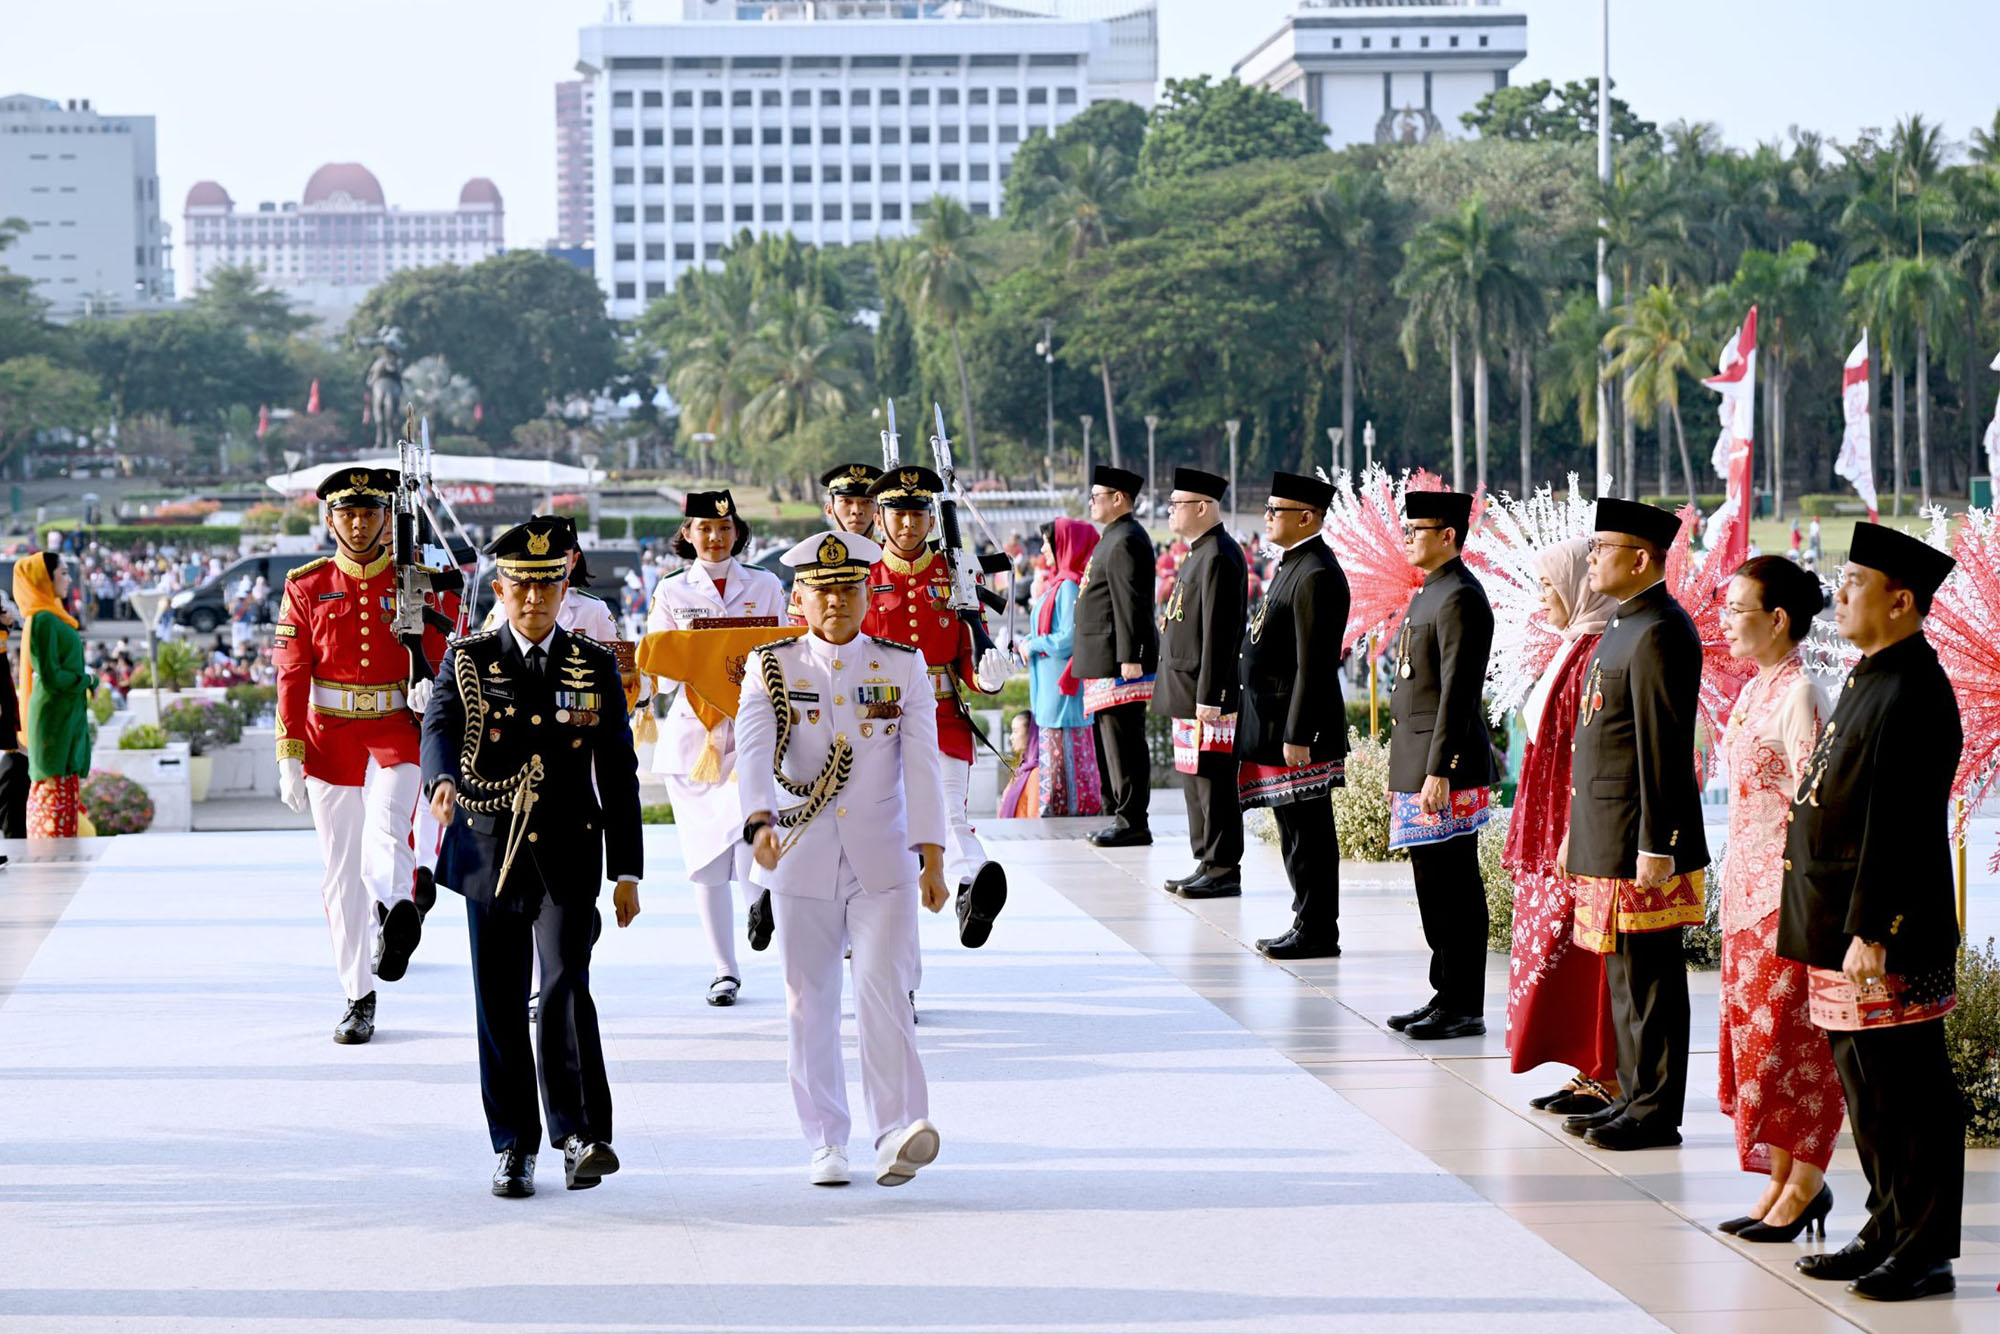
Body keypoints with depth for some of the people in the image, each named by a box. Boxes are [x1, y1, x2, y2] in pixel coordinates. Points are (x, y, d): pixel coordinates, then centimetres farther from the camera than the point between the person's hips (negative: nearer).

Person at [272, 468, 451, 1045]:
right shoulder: (307, 586, 4)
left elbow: (437, 661, 3)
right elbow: (292, 676, 2)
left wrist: (428, 690, -21)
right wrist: (290, 758, -5)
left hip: (396, 731, -1)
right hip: (331, 736, 1)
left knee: (386, 825, -29)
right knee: (341, 868, 3)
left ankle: (395, 911, -51)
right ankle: (359, 997, 9)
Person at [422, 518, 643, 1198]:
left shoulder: (595, 665, 6)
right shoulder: (467, 661, 4)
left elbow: (618, 771, 7)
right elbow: (440, 727, -13)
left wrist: (627, 871, 4)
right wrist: (442, 781, -37)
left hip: (568, 857, -1)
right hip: (490, 853, 1)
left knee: (566, 985, -18)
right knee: (501, 1004, 5)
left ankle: (581, 1133, -16)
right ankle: (514, 1149, 15)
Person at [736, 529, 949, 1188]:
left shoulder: (903, 666, 3)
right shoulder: (771, 668, 1)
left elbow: (923, 763, -3)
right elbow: (753, 750, -15)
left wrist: (932, 855, -13)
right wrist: (760, 821, -33)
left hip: (884, 861, -1)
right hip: (801, 862, 1)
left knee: (884, 990, -14)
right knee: (810, 1005, 5)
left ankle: (897, 1133, -21)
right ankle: (827, 1145, 14)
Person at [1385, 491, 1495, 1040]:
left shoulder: (1460, 598, -15)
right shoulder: (1430, 594, 17)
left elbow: (1457, 691, -20)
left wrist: (1438, 772, -22)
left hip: (1445, 771, -10)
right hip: (1417, 767, 10)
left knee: (1454, 890, -5)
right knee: (1433, 886, 14)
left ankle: (1464, 1010, -1)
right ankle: (1446, 996, 20)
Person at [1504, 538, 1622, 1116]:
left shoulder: (1599, 652, -17)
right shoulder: (1572, 647, 14)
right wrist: (1534, 835, 20)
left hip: (1579, 830, -10)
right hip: (1551, 828, 10)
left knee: (1579, 953, -5)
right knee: (1561, 950, 12)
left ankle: (1608, 1081, 1)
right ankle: (1590, 1073, 17)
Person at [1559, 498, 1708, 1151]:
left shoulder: (1661, 633, -16)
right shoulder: (1625, 626, 16)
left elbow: (1664, 749, -19)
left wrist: (1655, 846, -21)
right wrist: (1579, 830, 22)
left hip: (1641, 839, -10)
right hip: (1607, 836, 10)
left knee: (1649, 976, -3)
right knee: (1625, 975, 14)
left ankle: (1655, 1114, 2)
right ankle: (1636, 1098, 22)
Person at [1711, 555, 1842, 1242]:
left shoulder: (1799, 696, -16)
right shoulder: (1754, 690, 12)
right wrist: (1737, 886, 18)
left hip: (1787, 888, -9)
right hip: (1748, 883, 9)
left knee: (1786, 1033, -3)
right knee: (1752, 1030, 10)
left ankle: (1805, 1180, 7)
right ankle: (1780, 1183, 17)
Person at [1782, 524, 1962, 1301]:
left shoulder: (1911, 695, -18)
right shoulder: (1871, 680, 14)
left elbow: (1895, 827, -22)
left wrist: (1870, 932, -23)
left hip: (1890, 939, -10)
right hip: (1844, 927, 10)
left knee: (1906, 1092, -2)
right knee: (1865, 1088, 16)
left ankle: (1926, 1252, 5)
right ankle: (1890, 1231, 25)